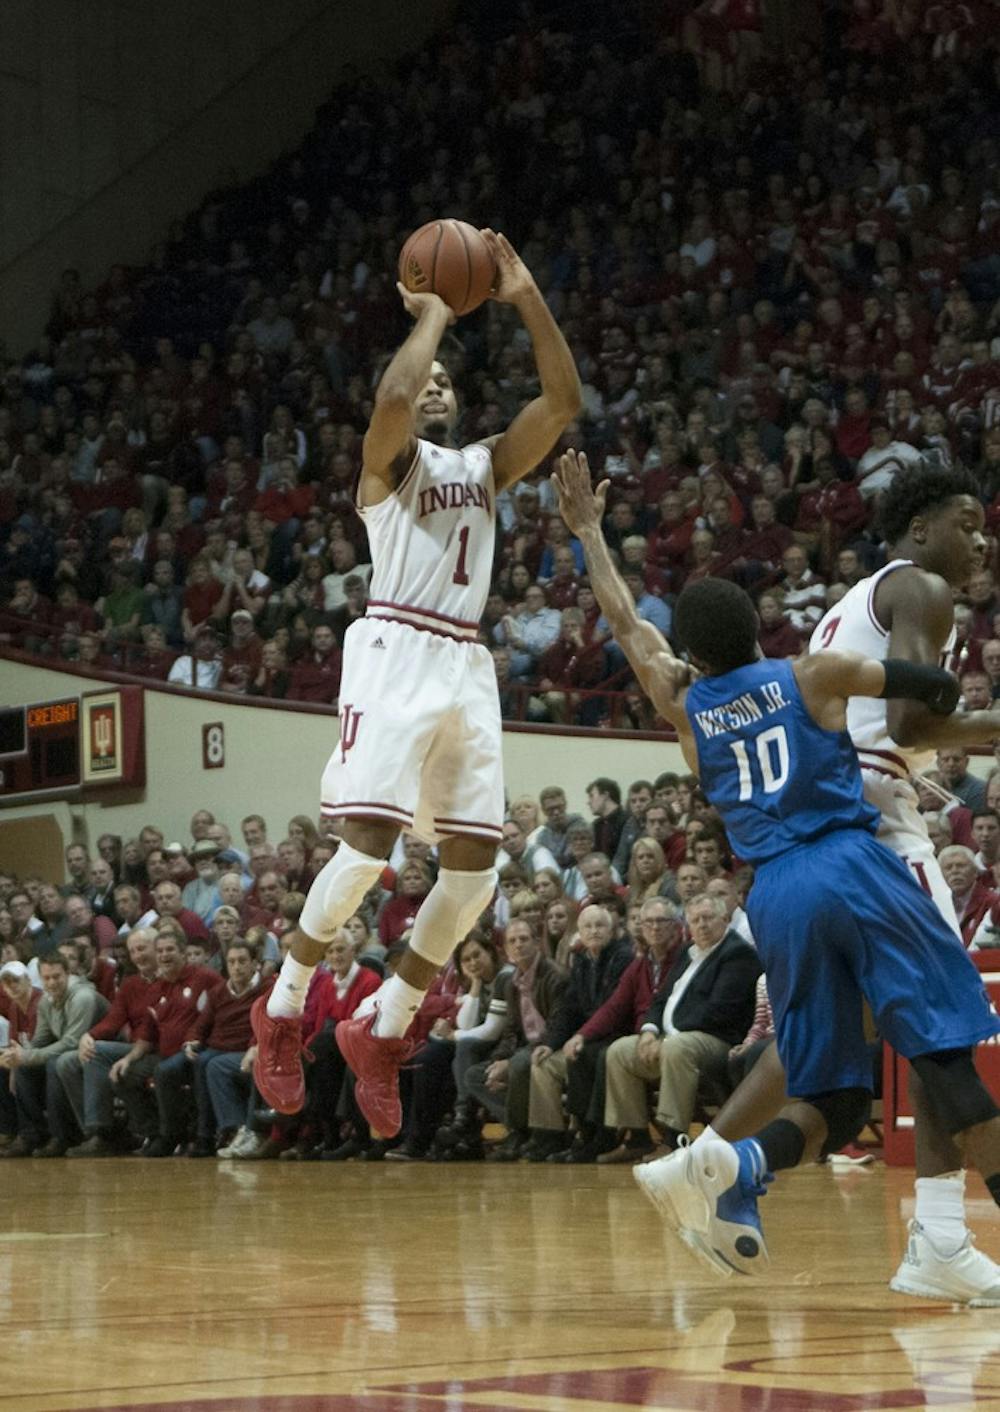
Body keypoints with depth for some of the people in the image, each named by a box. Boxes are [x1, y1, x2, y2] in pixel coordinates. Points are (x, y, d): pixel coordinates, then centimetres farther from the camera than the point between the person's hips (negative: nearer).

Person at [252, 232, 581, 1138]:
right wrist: (434, 315, -4)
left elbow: (564, 401, 8)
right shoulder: (389, 458, 5)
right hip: (395, 656, -6)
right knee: (368, 845, -17)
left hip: (467, 666, 7)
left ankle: (383, 1029, 12)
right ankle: (284, 1011, -1)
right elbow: (393, 395, -19)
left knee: (475, 867, 0)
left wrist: (527, 299, 2)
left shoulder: (488, 466, 22)